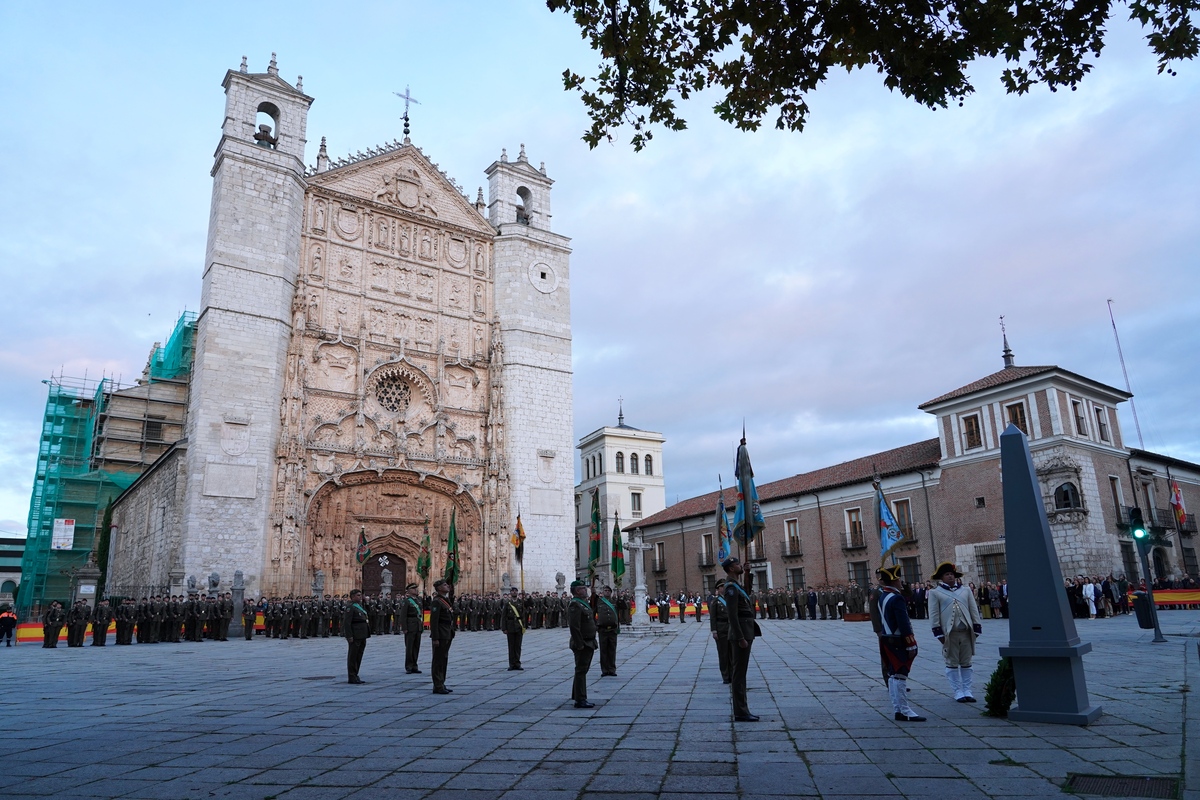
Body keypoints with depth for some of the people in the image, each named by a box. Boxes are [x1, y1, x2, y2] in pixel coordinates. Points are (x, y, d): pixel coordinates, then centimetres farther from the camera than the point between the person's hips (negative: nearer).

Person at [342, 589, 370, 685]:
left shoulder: (360, 606, 17)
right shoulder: (350, 607, -11)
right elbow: (347, 623, -18)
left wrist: (366, 635, 19)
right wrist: (349, 636, -22)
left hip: (362, 636, 9)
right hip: (355, 637, -9)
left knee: (359, 656, 13)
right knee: (352, 656, -1)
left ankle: (355, 676, 21)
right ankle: (352, 678, 4)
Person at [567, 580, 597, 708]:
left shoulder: (583, 603, 16)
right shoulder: (575, 605, -18)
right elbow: (574, 626, -24)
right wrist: (580, 644, -24)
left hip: (588, 643, 10)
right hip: (582, 644, -10)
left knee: (582, 671, 16)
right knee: (581, 671, -4)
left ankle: (578, 698, 25)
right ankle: (580, 700, 1)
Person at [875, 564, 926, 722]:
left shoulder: (881, 596, 9)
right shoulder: (896, 598, -20)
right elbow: (904, 624, -20)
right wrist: (911, 645, -17)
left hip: (886, 640, 9)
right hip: (898, 643, -9)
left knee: (893, 675, 13)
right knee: (900, 675, -4)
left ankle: (898, 709, 20)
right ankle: (904, 712, 0)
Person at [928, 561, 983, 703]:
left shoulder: (966, 590, 12)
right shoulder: (935, 593, 0)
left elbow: (974, 610, 12)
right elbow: (934, 615, -3)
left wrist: (976, 629, 5)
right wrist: (939, 633, -8)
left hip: (966, 632, 3)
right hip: (949, 633, -3)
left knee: (966, 663, 8)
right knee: (952, 663, 2)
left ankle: (967, 690, 16)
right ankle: (958, 691, 10)